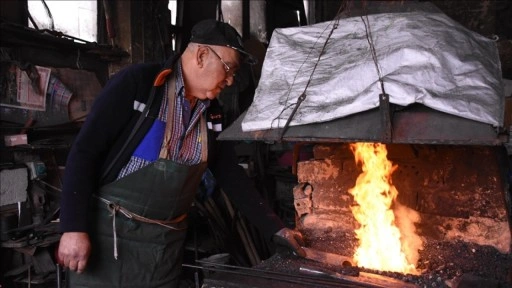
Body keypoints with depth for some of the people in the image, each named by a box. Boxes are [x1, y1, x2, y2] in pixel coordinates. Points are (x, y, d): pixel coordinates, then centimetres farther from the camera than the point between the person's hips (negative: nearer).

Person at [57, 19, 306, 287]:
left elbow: (232, 175, 9)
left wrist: (274, 229, 7)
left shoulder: (212, 112, 5)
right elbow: (84, 152, -14)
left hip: (166, 241, 6)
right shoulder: (137, 83, -13)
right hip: (108, 231, -5)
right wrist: (73, 227, -19)